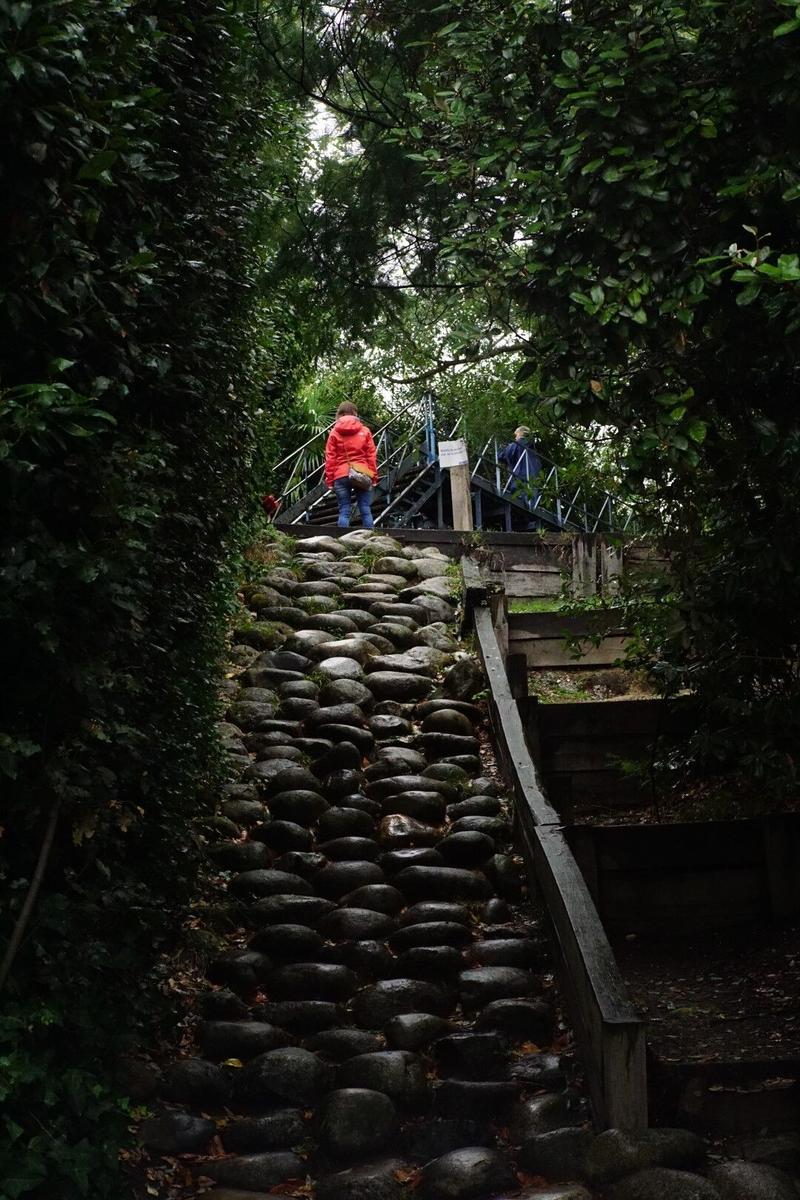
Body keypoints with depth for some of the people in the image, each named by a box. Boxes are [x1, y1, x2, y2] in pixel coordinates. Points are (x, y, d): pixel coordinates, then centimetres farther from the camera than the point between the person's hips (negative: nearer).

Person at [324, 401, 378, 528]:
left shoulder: (334, 432, 7)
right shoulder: (365, 431, 8)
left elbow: (330, 458, 3)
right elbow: (371, 456, 5)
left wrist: (329, 480, 5)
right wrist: (374, 476, 7)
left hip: (341, 476, 0)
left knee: (344, 511, 1)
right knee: (366, 510, 0)